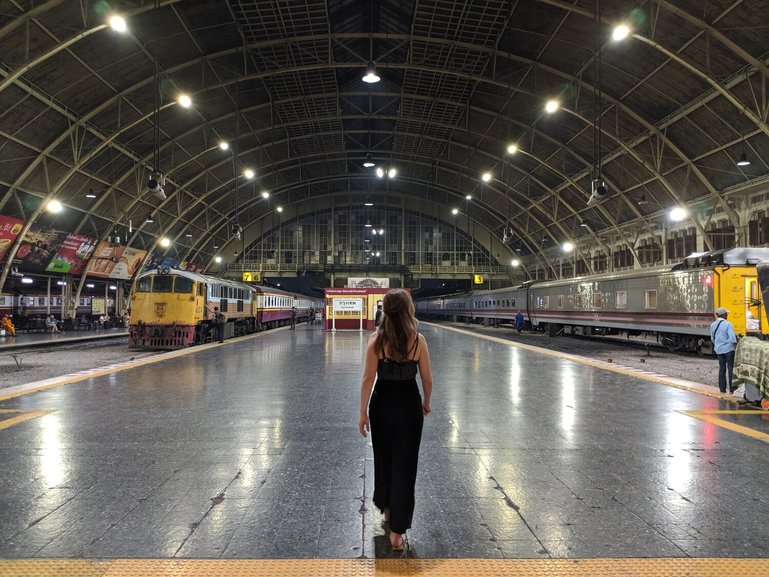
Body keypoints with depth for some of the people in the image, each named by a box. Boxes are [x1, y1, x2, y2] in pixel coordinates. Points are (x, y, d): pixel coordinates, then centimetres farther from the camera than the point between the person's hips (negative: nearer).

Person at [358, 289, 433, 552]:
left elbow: (368, 378, -10)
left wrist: (363, 412, -3)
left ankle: (387, 508, 42)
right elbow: (427, 379, -1)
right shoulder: (418, 340, -7)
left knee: (383, 458, 22)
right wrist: (426, 403, 17)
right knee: (404, 463, 5)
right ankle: (397, 532, 6)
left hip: (382, 403, 1)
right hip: (409, 403, -1)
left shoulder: (376, 338, -9)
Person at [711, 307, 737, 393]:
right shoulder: (728, 324, -16)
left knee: (722, 368, 12)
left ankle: (722, 388, 13)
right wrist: (735, 345, -3)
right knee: (731, 369, 3)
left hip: (719, 350, 5)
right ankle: (732, 389, 5)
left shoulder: (713, 325, 2)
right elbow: (732, 338, -22)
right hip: (728, 349, -5)